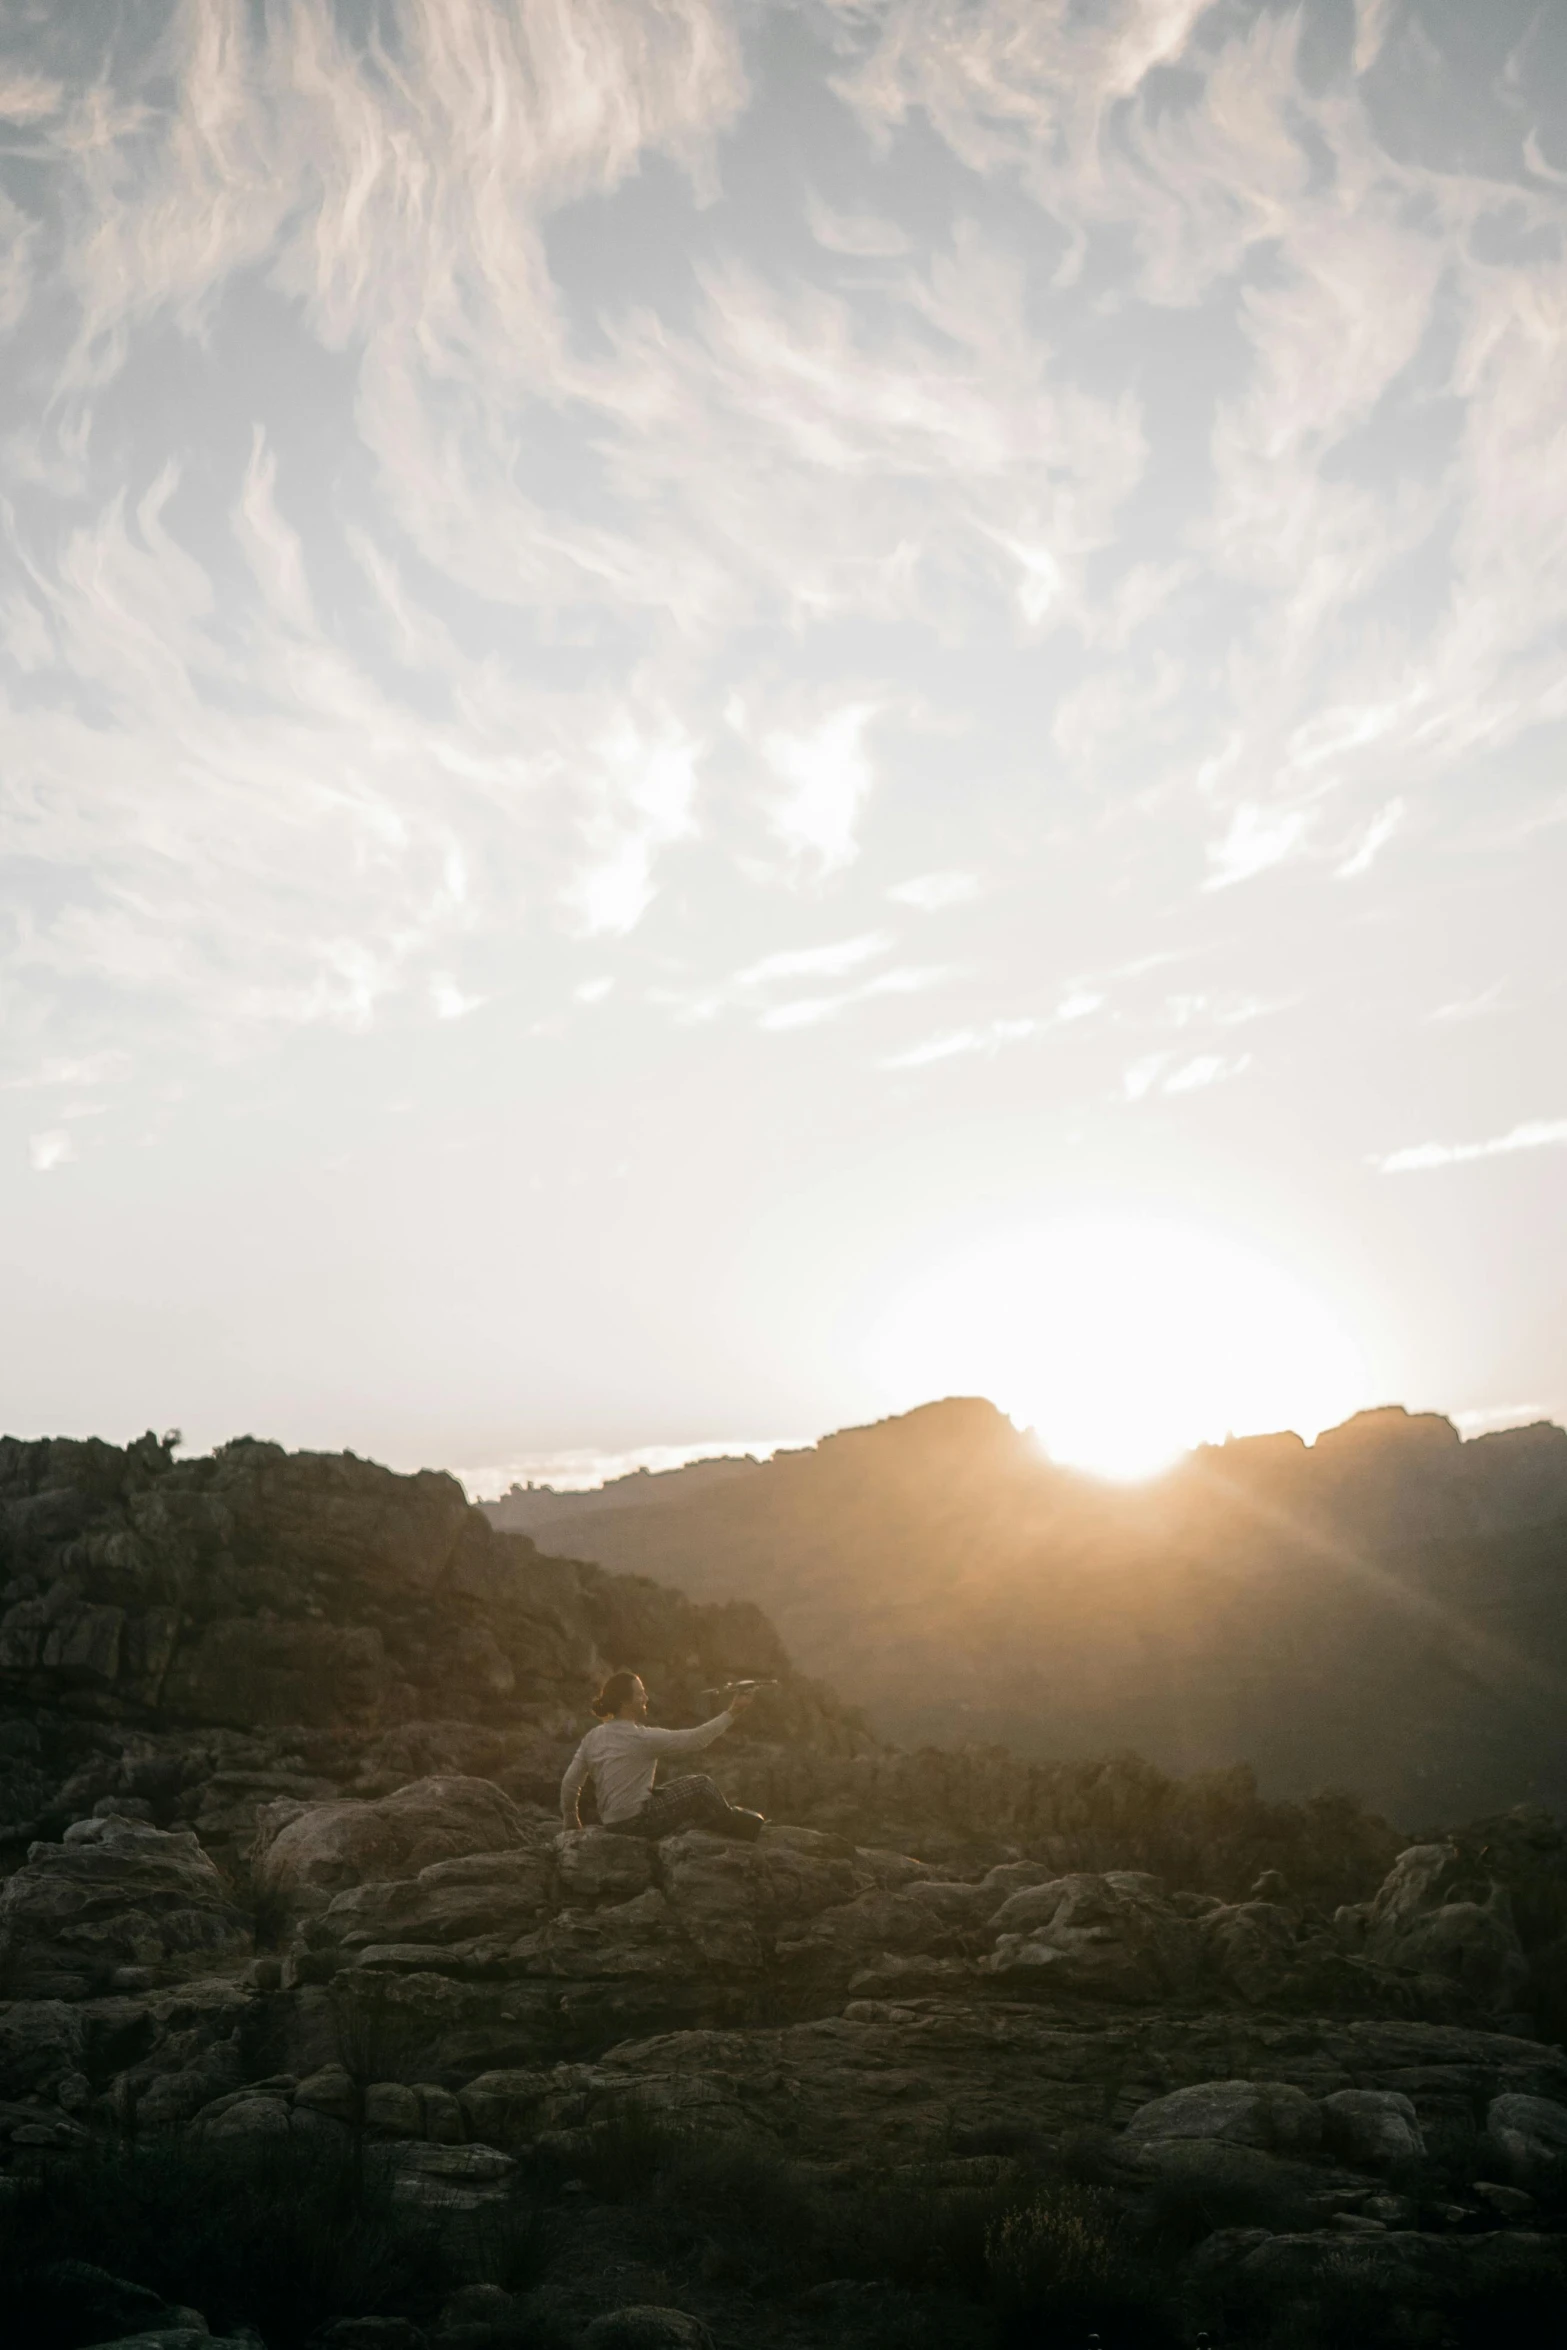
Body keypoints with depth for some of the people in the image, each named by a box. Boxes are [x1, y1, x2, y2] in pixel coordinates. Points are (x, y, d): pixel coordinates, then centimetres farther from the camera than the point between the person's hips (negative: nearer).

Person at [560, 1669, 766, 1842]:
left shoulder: (593, 1737, 2)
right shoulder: (641, 1737, -18)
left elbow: (569, 1783, 3)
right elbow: (694, 1739, -16)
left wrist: (571, 1823, 18)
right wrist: (730, 1713, -9)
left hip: (613, 1822, 8)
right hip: (639, 1820, -8)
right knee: (700, 1787, 4)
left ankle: (738, 1822, 33)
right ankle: (745, 1828, 24)